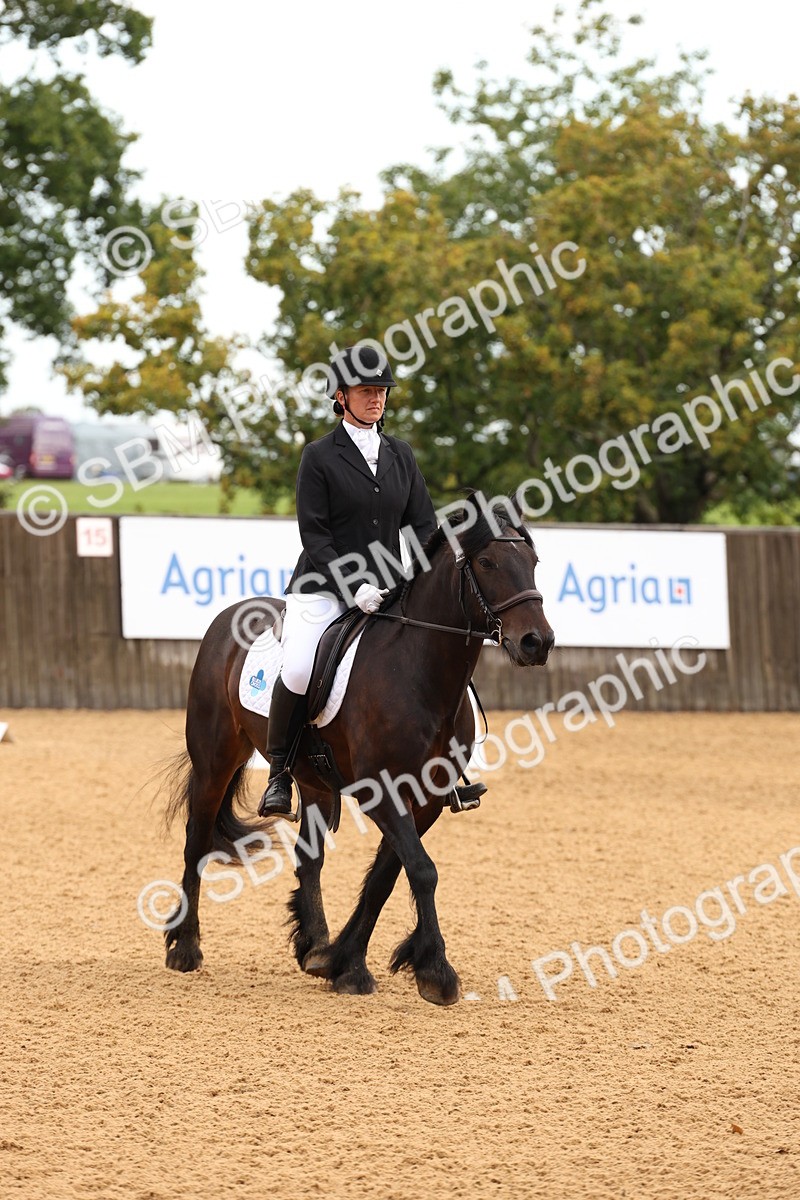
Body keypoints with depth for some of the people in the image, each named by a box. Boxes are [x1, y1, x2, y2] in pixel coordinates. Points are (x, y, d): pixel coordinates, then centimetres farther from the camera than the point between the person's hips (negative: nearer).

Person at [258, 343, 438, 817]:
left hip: (387, 588, 5)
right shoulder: (320, 456, -2)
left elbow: (424, 524, 12)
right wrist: (353, 587, -20)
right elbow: (315, 535, -8)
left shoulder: (401, 454, 12)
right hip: (324, 587, -5)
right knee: (300, 670, -28)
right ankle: (280, 772, -10)